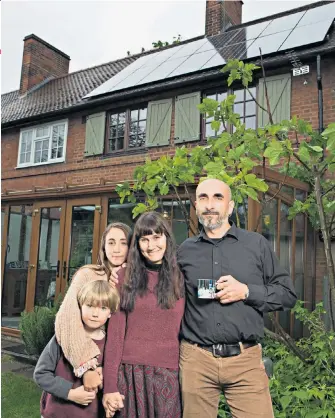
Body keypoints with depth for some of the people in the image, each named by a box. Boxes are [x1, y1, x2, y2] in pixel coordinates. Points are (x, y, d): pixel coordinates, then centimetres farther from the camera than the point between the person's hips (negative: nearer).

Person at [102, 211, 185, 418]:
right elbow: (115, 332, -1)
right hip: (131, 372, 0)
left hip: (169, 374, 0)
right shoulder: (125, 277, 0)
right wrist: (109, 385, -4)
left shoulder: (181, 279, 2)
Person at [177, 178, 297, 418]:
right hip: (196, 359, 2)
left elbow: (288, 294, 3)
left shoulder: (256, 244, 2)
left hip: (246, 359, -1)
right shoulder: (185, 250, 7)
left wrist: (247, 291, -12)